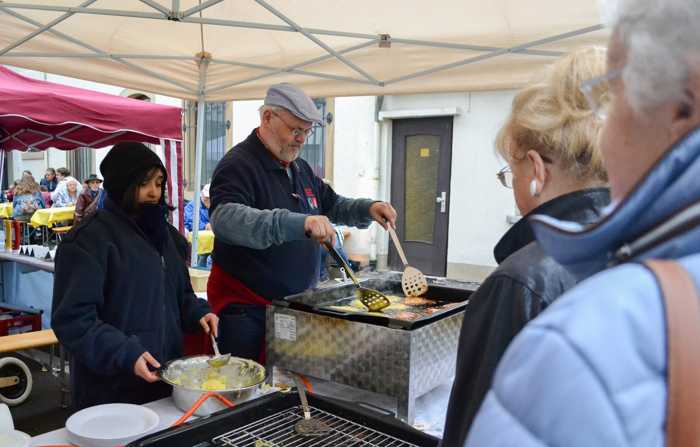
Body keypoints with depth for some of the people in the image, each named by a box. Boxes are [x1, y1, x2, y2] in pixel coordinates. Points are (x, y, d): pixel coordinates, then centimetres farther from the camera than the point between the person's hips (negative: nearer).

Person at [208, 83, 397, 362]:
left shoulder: (301, 169, 13)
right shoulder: (239, 165, -14)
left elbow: (332, 205, 26)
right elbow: (223, 217, -33)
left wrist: (367, 209, 4)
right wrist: (299, 223, -45)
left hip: (298, 305, 8)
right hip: (246, 309, -7)